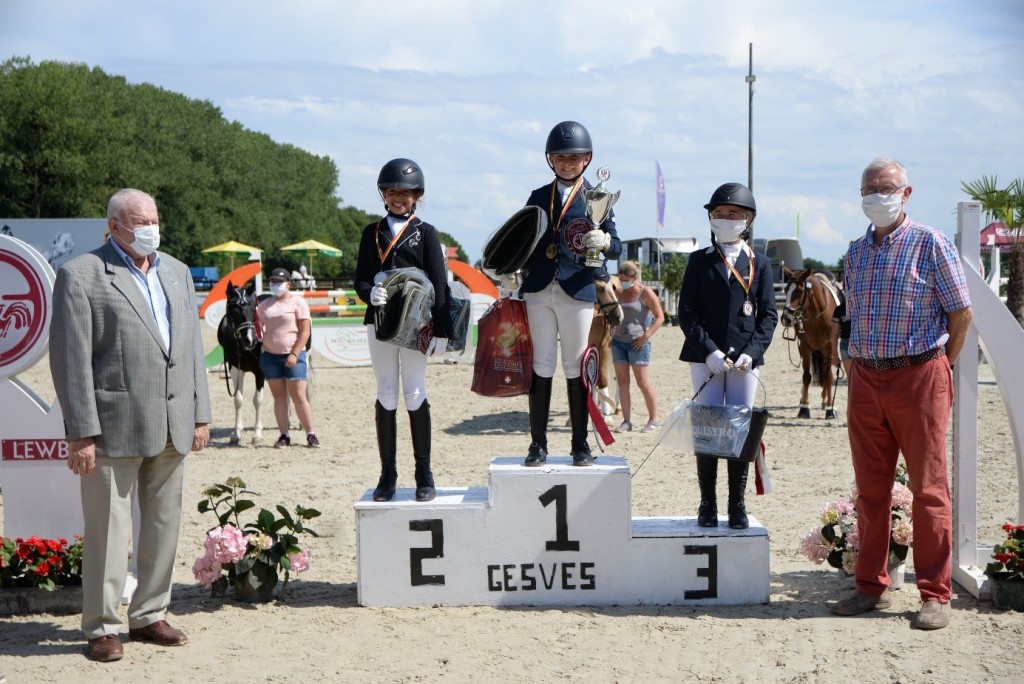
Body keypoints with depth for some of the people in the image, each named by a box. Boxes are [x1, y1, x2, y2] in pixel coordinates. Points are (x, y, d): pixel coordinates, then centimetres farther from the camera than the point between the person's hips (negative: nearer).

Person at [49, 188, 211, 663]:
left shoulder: (177, 273, 15)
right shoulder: (81, 276, -4)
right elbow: (71, 359, -8)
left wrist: (199, 414, 11)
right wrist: (81, 432, -12)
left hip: (171, 427, 6)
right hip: (114, 427, -6)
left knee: (163, 526, 12)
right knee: (108, 531, 1)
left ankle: (149, 615, 25)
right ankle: (102, 627, 13)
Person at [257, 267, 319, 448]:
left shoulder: (297, 302, -3)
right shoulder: (265, 304, 12)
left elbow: (305, 331, -8)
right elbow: (258, 324, 20)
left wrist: (294, 354, -15)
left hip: (293, 355, -4)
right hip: (270, 355, 4)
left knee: (298, 396, -6)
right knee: (279, 396, 6)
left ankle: (311, 434, 2)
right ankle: (284, 435, 10)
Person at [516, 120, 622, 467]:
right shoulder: (538, 197, 13)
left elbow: (616, 247, 0)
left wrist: (604, 241, -21)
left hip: (577, 293, -2)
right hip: (538, 291, 2)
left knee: (575, 368, 2)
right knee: (541, 366, 4)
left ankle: (580, 444, 10)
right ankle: (538, 443, 9)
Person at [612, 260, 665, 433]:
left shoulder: (645, 293, -5)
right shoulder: (620, 293, 12)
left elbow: (660, 317, -8)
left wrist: (645, 336, -15)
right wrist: (611, 334, 11)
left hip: (637, 343, -6)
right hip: (618, 341, 6)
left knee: (643, 383, -5)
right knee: (622, 382, 3)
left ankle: (654, 420, 5)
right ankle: (626, 421, 7)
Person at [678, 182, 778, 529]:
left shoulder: (759, 264, 10)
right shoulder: (699, 261, 7)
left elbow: (768, 314, 6)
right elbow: (686, 311, 0)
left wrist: (752, 352, -11)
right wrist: (709, 352, -12)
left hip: (745, 360, 1)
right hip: (705, 359, -1)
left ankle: (737, 505, 10)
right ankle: (708, 504, 8)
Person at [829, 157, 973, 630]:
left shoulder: (930, 244, -4)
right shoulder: (856, 252, 13)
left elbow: (962, 312, -2)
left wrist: (938, 368, 1)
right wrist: (861, 364, 12)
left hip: (919, 377, -5)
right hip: (865, 379, 5)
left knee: (929, 489, -1)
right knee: (870, 489, 9)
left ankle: (935, 595, 5)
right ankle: (872, 586, 18)